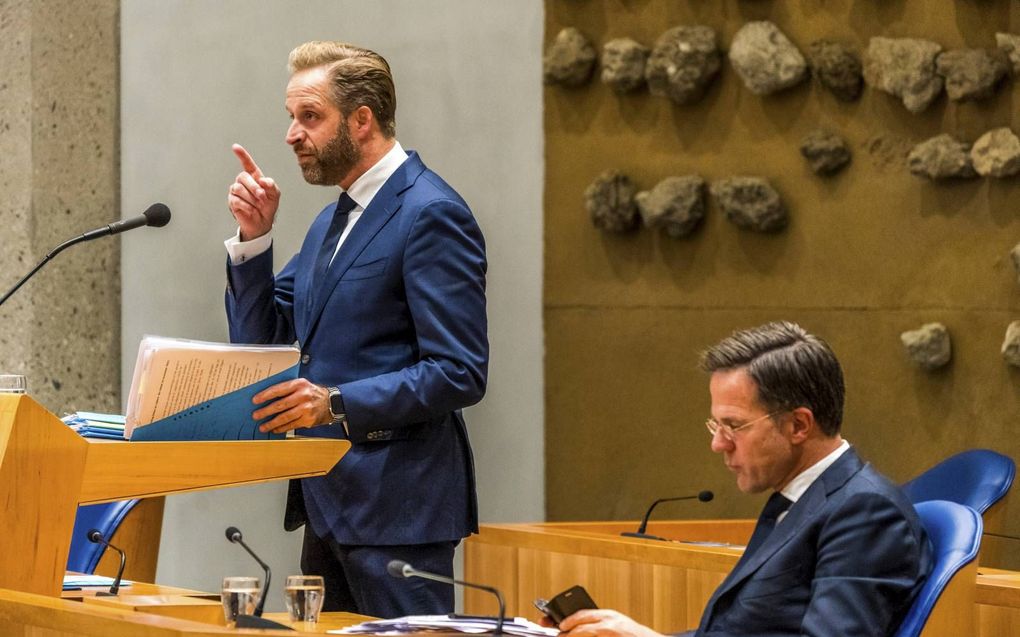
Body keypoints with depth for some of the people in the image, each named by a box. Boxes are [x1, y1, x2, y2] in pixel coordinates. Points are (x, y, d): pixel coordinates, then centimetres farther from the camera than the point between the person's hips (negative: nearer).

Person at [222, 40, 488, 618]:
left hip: (396, 502, -9)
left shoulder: (431, 214, -13)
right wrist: (254, 236, 3)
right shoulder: (333, 220, 17)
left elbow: (461, 373, -18)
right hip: (329, 499, 9)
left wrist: (337, 403, -26)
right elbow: (260, 340, 16)